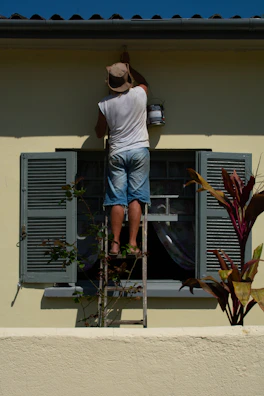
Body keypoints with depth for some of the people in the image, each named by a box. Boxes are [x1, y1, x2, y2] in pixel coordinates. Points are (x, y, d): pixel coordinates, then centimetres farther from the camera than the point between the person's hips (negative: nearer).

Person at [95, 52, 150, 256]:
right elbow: (144, 81, 22)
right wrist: (129, 65, 28)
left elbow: (100, 133, 6)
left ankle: (115, 244, 2)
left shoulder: (105, 104, -5)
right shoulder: (140, 94, -5)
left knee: (117, 200, 2)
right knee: (135, 198, 0)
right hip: (139, 151, 0)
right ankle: (133, 244, -1)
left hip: (117, 153, 0)